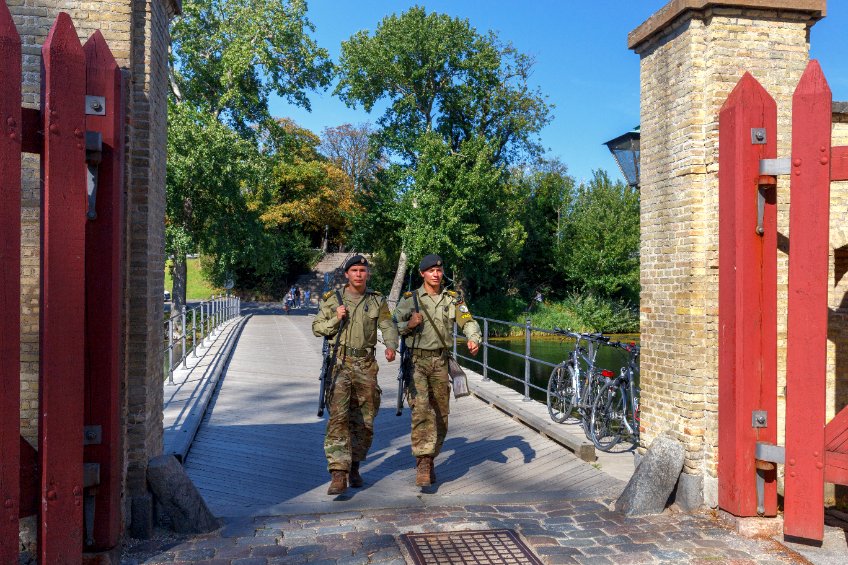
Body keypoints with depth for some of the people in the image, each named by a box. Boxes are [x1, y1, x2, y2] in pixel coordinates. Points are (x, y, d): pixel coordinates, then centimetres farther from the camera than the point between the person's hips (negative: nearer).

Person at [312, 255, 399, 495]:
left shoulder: (377, 300, 8)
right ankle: (339, 474, -16)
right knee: (338, 417, -15)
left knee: (364, 421, 9)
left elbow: (388, 326, -3)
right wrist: (336, 319, -11)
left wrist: (391, 346, -23)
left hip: (366, 366, 3)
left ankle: (354, 467, 28)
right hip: (340, 363, -2)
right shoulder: (332, 299, 4)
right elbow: (317, 328, 7)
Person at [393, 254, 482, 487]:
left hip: (440, 362, 3)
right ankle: (422, 462, -17)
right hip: (417, 361, -3)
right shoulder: (410, 299, 1)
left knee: (441, 415, 9)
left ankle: (429, 460, 26)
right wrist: (409, 325, -17)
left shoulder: (453, 299, 7)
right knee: (421, 409, -19)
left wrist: (474, 339, -20)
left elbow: (468, 322, 0)